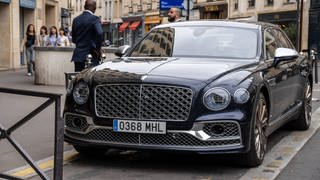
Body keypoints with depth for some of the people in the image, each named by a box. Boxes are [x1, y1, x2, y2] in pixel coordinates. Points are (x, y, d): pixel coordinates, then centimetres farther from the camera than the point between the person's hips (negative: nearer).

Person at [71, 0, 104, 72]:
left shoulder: (76, 19, 9)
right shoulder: (94, 19, -9)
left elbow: (74, 39, 14)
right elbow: (100, 33, -24)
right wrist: (98, 48, -13)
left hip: (78, 55, 5)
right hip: (91, 55, -5)